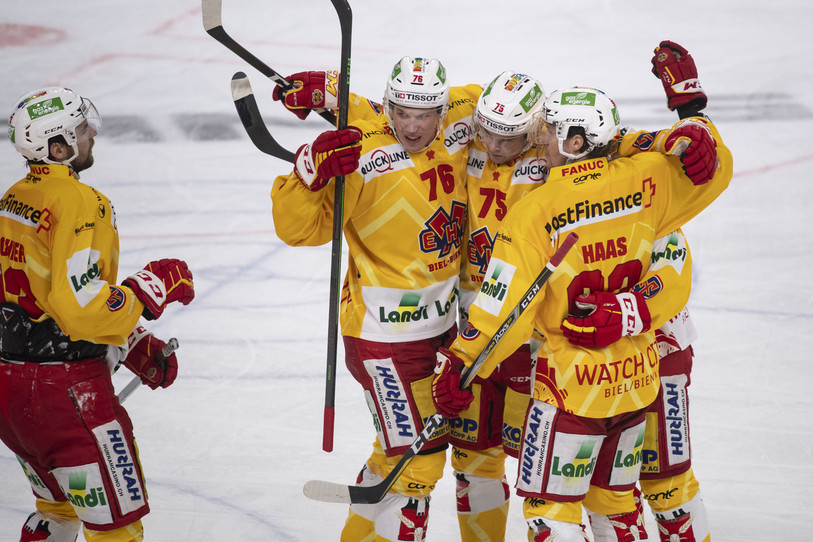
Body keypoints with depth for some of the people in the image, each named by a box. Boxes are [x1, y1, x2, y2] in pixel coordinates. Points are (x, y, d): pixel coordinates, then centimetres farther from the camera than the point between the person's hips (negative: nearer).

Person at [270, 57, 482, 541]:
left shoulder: (457, 127, -3)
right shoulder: (362, 152, -22)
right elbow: (299, 229, -21)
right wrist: (311, 170, -37)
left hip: (441, 320, 8)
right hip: (385, 333, -8)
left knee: (401, 449, 22)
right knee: (415, 461, -5)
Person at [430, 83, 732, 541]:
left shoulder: (533, 214, -16)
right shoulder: (643, 181, -5)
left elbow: (504, 308, -16)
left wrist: (458, 366, -7)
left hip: (572, 383, -6)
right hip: (637, 378, 6)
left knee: (551, 504, 3)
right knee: (616, 495, 21)